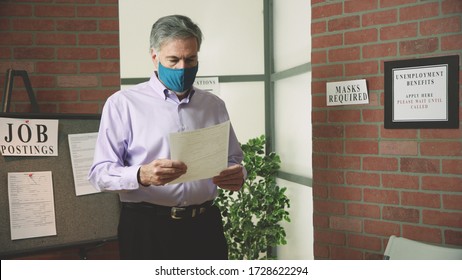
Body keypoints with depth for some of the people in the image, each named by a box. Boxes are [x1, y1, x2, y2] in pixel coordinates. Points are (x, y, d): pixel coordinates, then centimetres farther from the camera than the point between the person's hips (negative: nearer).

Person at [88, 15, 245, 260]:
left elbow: (233, 160, 17)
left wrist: (236, 175, -7)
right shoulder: (123, 103, -2)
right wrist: (142, 176, -27)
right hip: (146, 230, -3)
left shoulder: (214, 105, 12)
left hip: (204, 227, 4)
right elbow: (100, 173, -8)